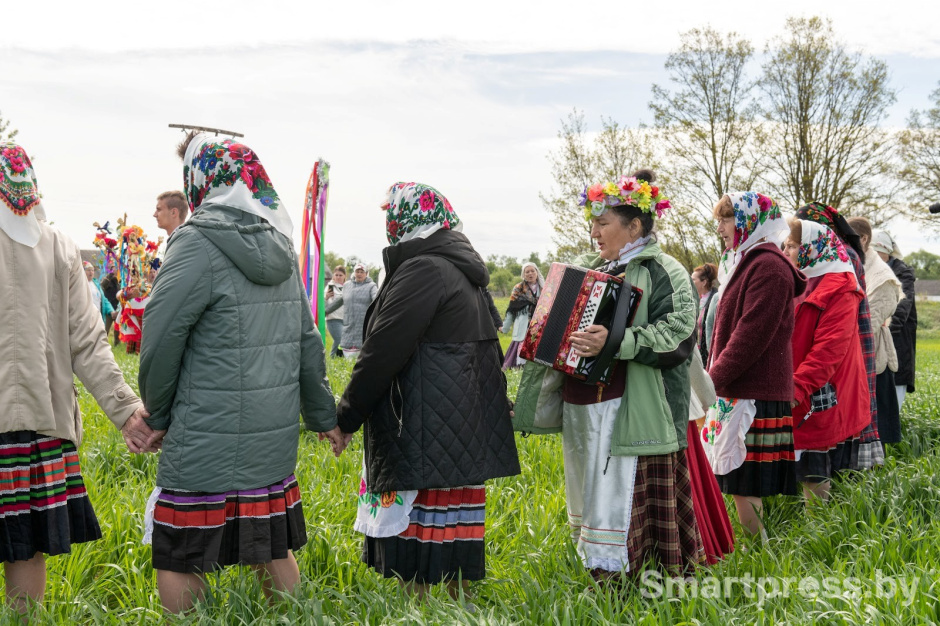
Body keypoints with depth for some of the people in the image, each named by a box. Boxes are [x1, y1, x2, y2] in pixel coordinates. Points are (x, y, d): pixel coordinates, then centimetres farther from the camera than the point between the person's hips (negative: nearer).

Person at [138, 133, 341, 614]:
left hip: (206, 445, -8)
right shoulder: (279, 248, 10)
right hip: (275, 442, 8)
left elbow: (160, 342, -13)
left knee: (178, 561, 4)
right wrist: (323, 416, 23)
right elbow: (307, 342, 14)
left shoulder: (198, 246, -14)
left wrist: (158, 414, 3)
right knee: (273, 549, 19)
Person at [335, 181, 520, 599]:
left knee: (414, 526, -3)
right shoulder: (464, 270, 15)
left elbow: (382, 351, -17)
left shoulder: (422, 270, -15)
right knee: (453, 519, 16)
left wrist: (347, 416, -7)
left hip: (425, 426, -10)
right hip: (464, 422, 10)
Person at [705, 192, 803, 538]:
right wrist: (714, 376, 13)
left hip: (753, 395, -10)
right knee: (739, 486, 12)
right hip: (736, 390, 10)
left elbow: (751, 336, -19)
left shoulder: (768, 267, -13)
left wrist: (713, 379, -14)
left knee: (745, 487, -7)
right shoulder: (744, 263, 19)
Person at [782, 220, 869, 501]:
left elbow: (829, 349, -19)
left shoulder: (839, 289, -10)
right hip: (800, 403, 8)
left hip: (820, 402, -8)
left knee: (816, 481, -5)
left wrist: (796, 389, -26)